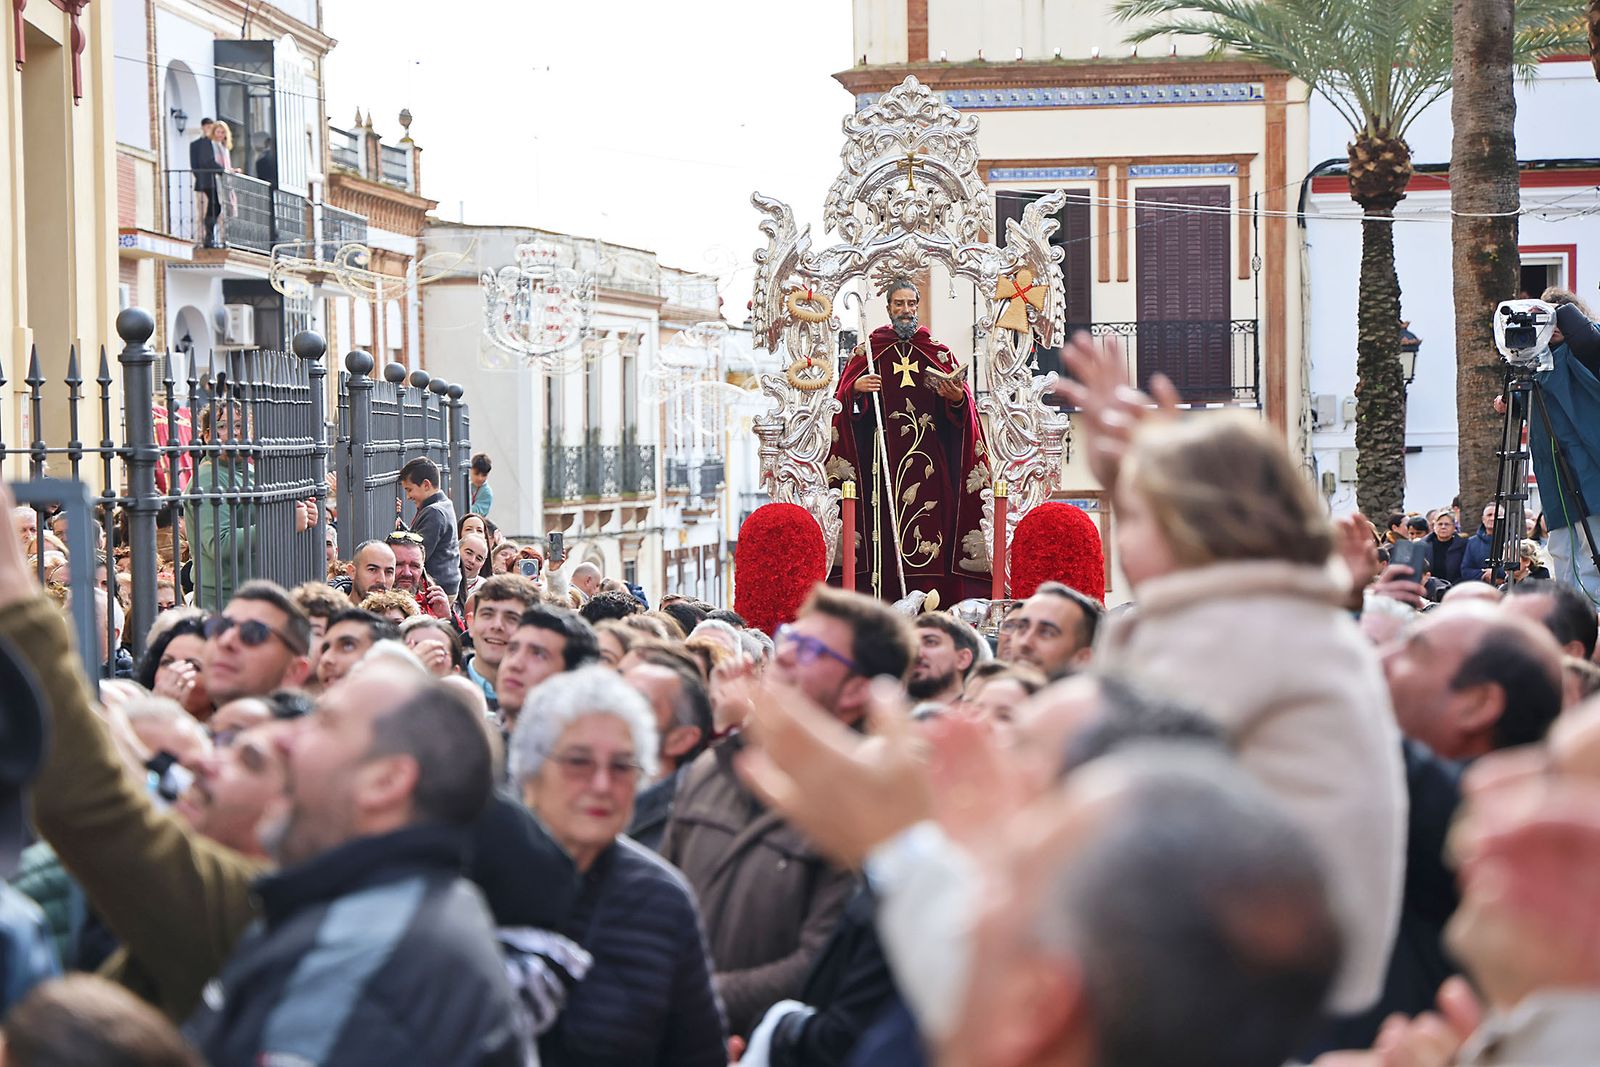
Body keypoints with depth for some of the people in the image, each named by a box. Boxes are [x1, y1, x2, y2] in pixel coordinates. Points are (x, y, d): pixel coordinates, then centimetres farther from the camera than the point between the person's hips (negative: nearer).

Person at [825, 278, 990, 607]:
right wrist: (856, 389, -15)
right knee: (884, 520, -10)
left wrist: (957, 398, -15)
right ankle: (885, 598, -11)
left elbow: (964, 402, 6)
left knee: (930, 515, -9)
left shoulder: (938, 352, 13)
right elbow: (842, 398, 6)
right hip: (882, 453, -1)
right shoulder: (868, 350, 12)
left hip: (928, 453, 1)